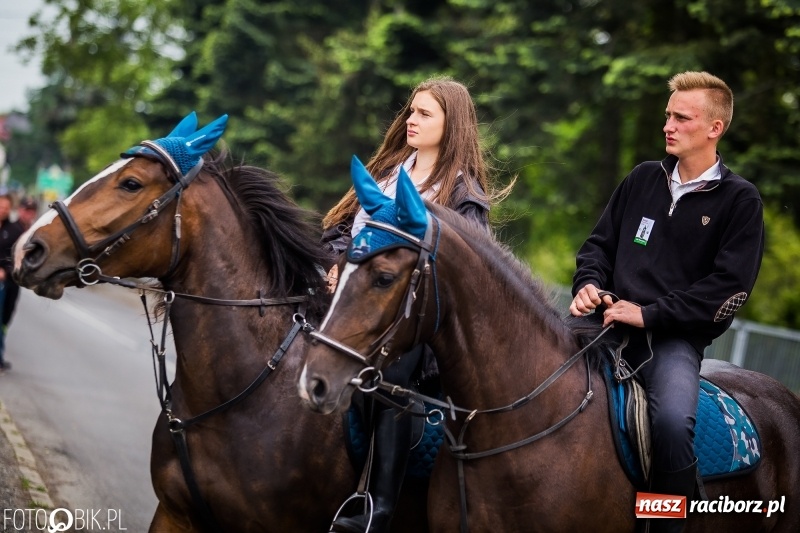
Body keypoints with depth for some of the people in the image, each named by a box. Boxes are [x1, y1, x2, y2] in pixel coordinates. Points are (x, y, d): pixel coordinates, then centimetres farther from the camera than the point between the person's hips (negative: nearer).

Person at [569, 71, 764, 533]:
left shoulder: (740, 200, 1)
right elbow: (599, 244, 20)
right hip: (613, 320, 5)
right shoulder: (644, 179, 14)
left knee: (673, 421, -33)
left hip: (676, 336, -4)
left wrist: (649, 313, -14)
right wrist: (589, 284, -3)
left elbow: (729, 286, -8)